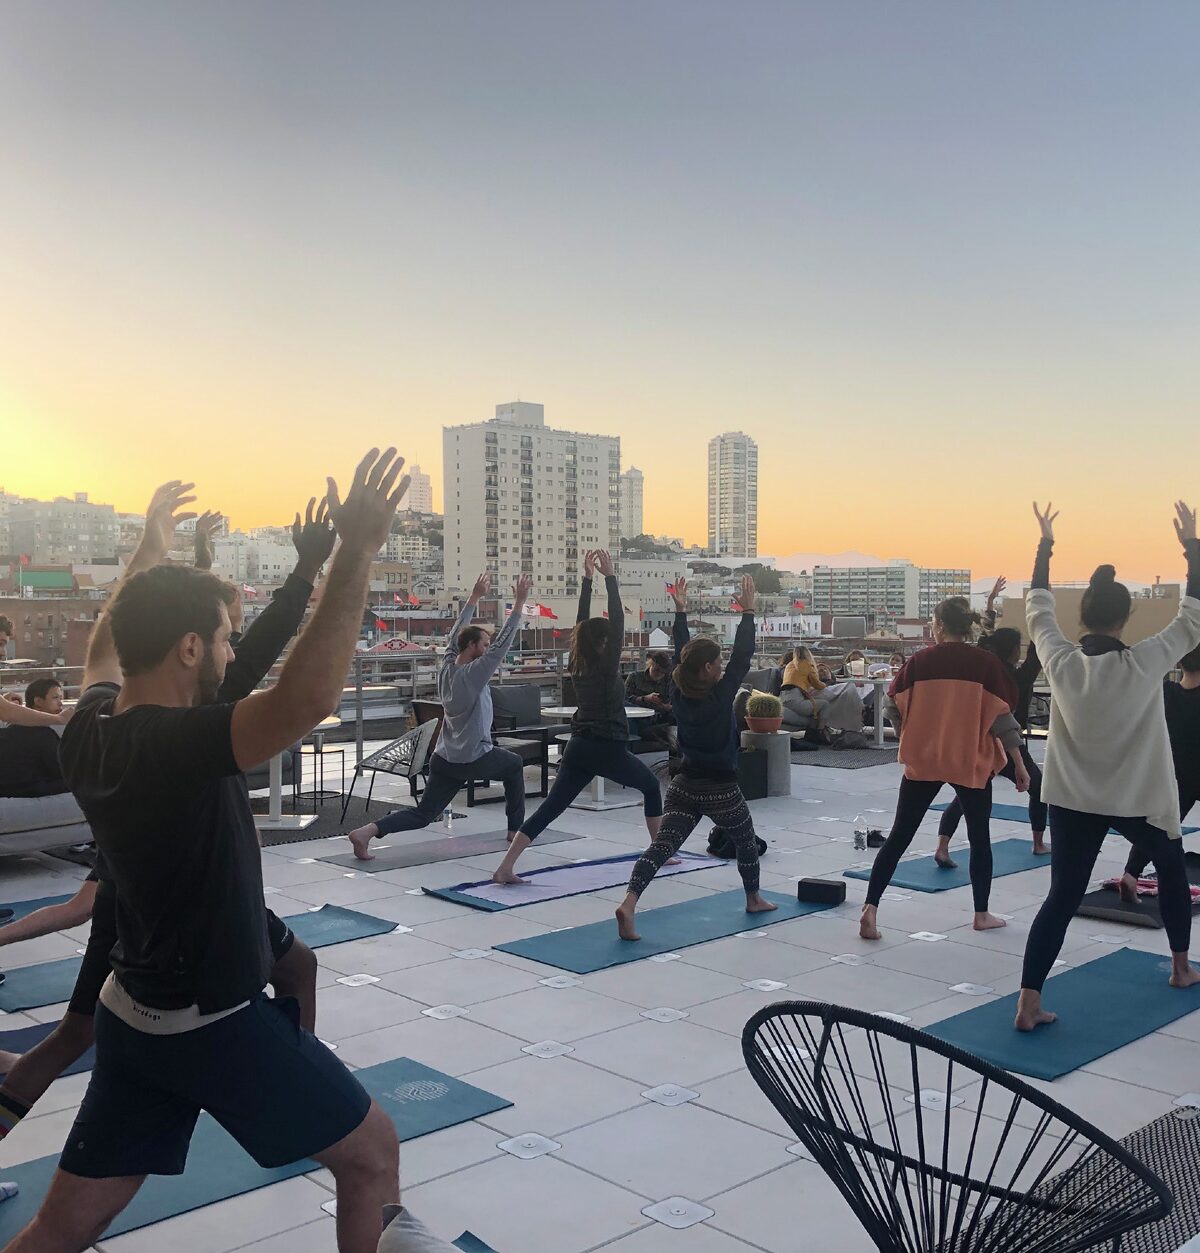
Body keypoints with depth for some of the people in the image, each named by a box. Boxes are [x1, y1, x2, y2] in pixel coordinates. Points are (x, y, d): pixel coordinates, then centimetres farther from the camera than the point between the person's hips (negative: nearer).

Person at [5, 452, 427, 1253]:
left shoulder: (90, 735, -3)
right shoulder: (178, 744, -27)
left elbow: (106, 650, 20)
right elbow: (306, 701, -46)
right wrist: (357, 552, -43)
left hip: (133, 1014, 8)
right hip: (218, 1024, -8)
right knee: (373, 1157, 12)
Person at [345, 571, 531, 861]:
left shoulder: (447, 667, 4)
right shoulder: (473, 673, -17)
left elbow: (456, 634, 16)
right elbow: (503, 643, -20)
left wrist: (474, 598, 21)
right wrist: (519, 603, -17)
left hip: (443, 760, 6)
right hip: (473, 759, -6)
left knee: (423, 813, 6)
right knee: (514, 765, 22)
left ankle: (368, 831, -14)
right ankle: (516, 828, 26)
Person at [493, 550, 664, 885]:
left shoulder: (577, 663, 7)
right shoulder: (607, 665, -10)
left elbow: (581, 622, 11)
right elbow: (617, 621, -13)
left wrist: (587, 578, 9)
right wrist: (610, 577, -13)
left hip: (578, 748, 6)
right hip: (609, 749, -5)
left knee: (549, 808, -1)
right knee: (651, 785, 20)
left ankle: (506, 867, -12)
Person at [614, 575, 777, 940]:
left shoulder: (678, 693, -2)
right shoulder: (721, 695, -16)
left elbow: (681, 654, 9)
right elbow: (742, 657, -15)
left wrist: (680, 611, 10)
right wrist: (748, 612, -13)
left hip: (684, 785, 4)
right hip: (721, 789, -4)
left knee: (663, 844, -6)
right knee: (746, 841, 22)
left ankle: (629, 903, -25)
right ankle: (754, 899, 39)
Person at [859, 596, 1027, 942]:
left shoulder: (919, 661, -4)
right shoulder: (986, 663, -7)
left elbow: (896, 711, 0)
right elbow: (1002, 719, -6)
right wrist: (1019, 764, 2)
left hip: (922, 760, 1)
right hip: (971, 762, 0)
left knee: (899, 835, 4)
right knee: (979, 837, 17)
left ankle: (870, 910, -5)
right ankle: (982, 914, 26)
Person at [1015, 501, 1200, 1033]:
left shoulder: (1061, 663, -11)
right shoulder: (1146, 664, -16)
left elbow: (1038, 608, 4)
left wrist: (1045, 543, 10)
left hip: (1073, 799, 1)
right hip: (1139, 798, -1)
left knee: (1062, 896, 0)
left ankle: (1028, 1002, -12)